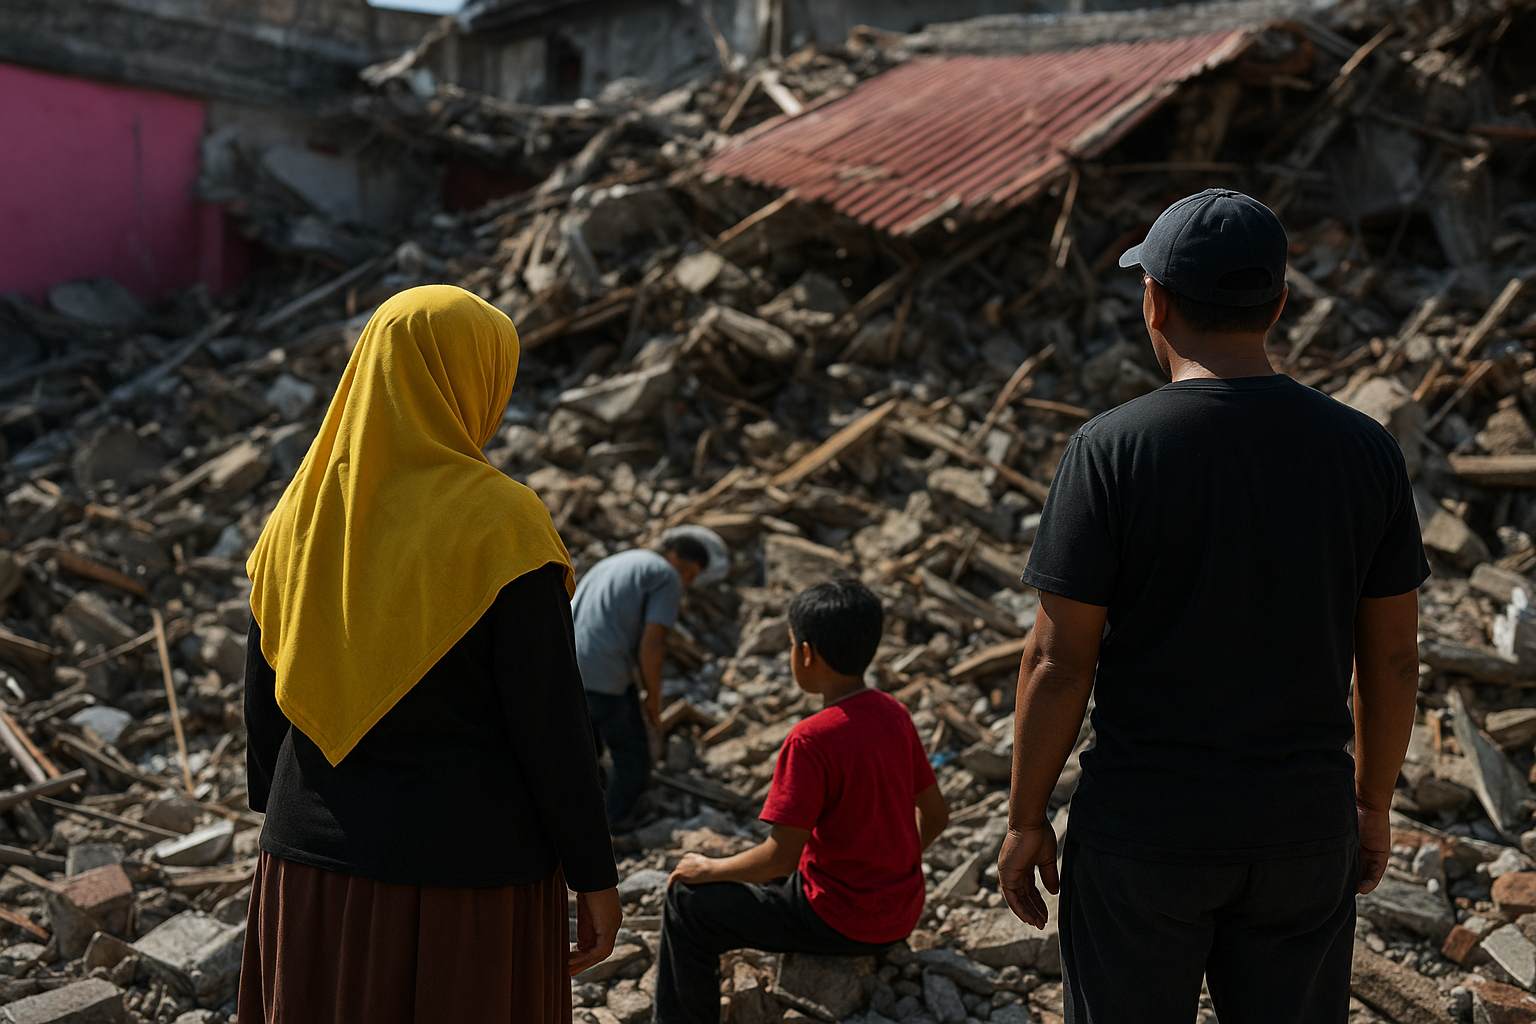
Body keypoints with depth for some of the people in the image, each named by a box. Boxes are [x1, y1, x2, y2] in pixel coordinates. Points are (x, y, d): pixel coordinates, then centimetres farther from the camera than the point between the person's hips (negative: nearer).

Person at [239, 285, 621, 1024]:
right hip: (468, 878, -5)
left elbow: (264, 701, 7)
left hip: (317, 866, 5)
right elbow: (552, 721, -16)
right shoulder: (501, 526, -16)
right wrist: (597, 876, -6)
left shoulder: (300, 516, 0)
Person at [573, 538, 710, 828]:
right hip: (604, 676, -8)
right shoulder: (667, 578, 1)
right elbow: (651, 642, -10)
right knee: (633, 761, 9)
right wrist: (654, 697, 1)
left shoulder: (612, 564, 28)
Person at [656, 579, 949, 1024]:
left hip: (841, 921, -8)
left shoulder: (811, 740, -23)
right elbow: (935, 815, 8)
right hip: (903, 913, 8)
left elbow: (780, 857, -22)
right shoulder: (893, 713, 0)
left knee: (688, 906, 4)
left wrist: (709, 869, -6)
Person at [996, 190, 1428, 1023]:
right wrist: (1372, 805, 15)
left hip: (1144, 829, -3)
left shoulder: (1109, 452, -16)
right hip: (1303, 828, 3)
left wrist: (1025, 819, -2)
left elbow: (1059, 660, -14)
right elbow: (1391, 658, 1)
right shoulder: (1365, 452, -5)